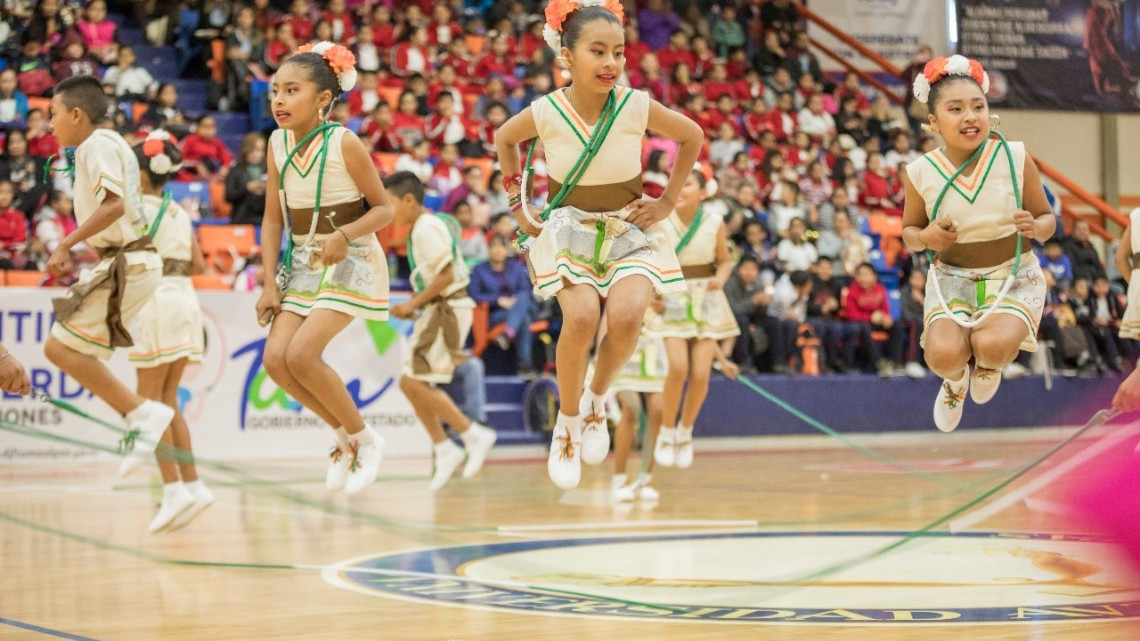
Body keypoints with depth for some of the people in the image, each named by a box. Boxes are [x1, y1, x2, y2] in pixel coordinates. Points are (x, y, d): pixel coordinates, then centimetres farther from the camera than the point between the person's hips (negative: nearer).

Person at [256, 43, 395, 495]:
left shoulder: (344, 143, -16)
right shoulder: (278, 143, 0)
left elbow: (384, 208, -10)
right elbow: (272, 218, 5)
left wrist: (344, 235, -27)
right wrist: (270, 284, -2)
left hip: (350, 263, -6)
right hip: (303, 264, 6)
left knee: (302, 354, -21)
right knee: (275, 358, -10)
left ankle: (364, 439, 1)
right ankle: (344, 435, 11)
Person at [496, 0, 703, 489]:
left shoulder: (638, 106, -14)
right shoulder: (544, 113, -14)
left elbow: (692, 136, 5)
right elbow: (503, 139, 10)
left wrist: (668, 201, 2)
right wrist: (518, 205, 6)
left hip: (629, 233, 1)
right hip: (569, 231, -1)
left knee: (626, 317, -29)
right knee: (581, 317, -29)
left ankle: (597, 403, 2)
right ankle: (567, 424, -5)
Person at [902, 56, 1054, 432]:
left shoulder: (1015, 158, -13)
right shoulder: (920, 174, -10)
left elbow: (1047, 218, -1)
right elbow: (909, 231, 7)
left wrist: (1035, 227, -25)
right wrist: (925, 238, -17)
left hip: (1014, 277, -1)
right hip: (951, 277, 1)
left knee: (993, 345, -31)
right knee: (944, 354, -27)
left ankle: (988, 363, 12)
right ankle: (956, 379, 16)